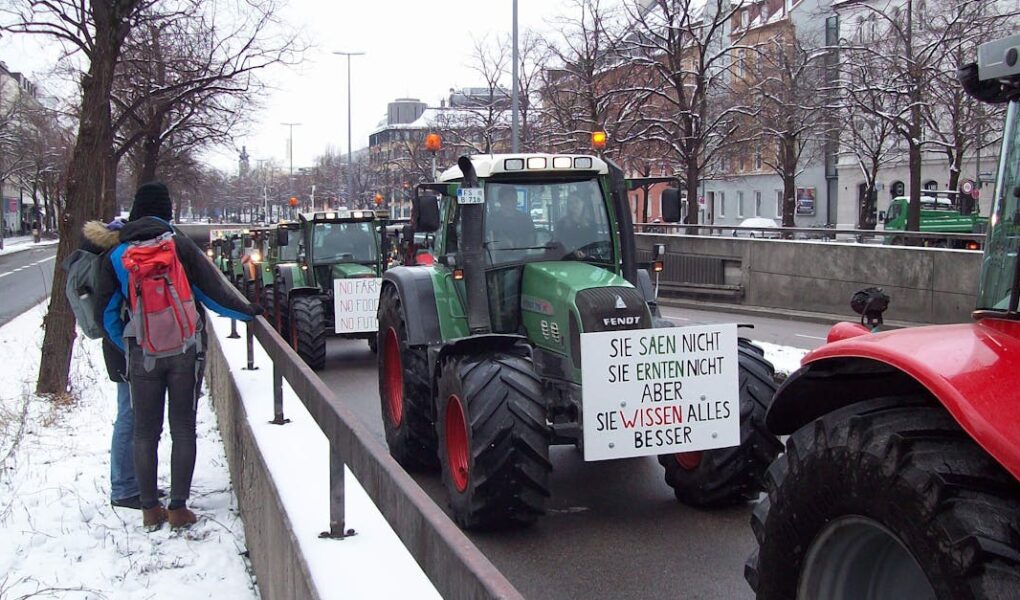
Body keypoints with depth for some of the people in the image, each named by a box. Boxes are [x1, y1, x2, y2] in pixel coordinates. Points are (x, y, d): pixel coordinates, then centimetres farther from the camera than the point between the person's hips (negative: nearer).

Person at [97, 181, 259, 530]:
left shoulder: (117, 255, 4)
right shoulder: (180, 246, -4)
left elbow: (109, 312, 6)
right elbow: (212, 290, -4)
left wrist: (128, 348, 16)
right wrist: (247, 312, 9)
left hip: (141, 352, 2)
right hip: (183, 349, -1)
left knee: (145, 432, 10)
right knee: (183, 429, 6)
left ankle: (150, 509, 14)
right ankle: (178, 508, 6)